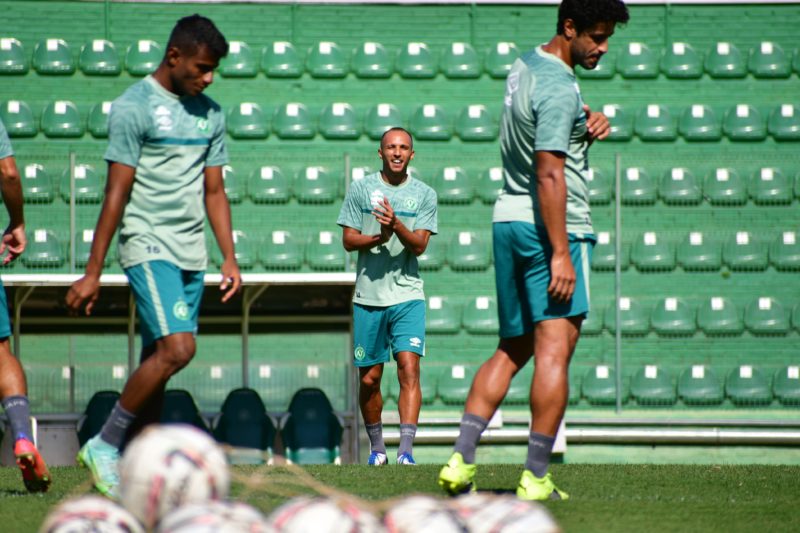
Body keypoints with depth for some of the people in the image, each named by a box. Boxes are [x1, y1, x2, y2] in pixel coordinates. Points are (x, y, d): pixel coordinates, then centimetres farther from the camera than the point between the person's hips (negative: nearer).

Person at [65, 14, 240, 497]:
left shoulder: (210, 114, 14)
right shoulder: (134, 107, -7)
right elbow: (117, 194, -9)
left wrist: (230, 259, 10)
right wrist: (93, 272, -9)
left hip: (191, 255, 7)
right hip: (148, 246, -7)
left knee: (158, 361, 4)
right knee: (177, 348, -21)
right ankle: (104, 446, -9)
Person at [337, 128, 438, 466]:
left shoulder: (424, 195, 5)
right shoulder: (361, 189, 6)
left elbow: (420, 245, -4)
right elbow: (348, 240, 3)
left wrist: (396, 225, -22)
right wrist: (378, 238, -15)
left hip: (408, 296, -1)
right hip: (368, 296, 1)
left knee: (409, 367, -16)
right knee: (369, 379, 5)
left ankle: (405, 450, -21)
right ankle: (376, 445, 24)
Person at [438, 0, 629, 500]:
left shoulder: (526, 65, 13)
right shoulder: (559, 88, -16)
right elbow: (549, 175, -21)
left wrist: (589, 122, 6)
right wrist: (560, 254, -22)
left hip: (508, 221, 9)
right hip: (552, 227, -9)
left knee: (512, 350, 13)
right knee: (555, 349, -7)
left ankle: (461, 460, 4)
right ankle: (536, 478, -9)